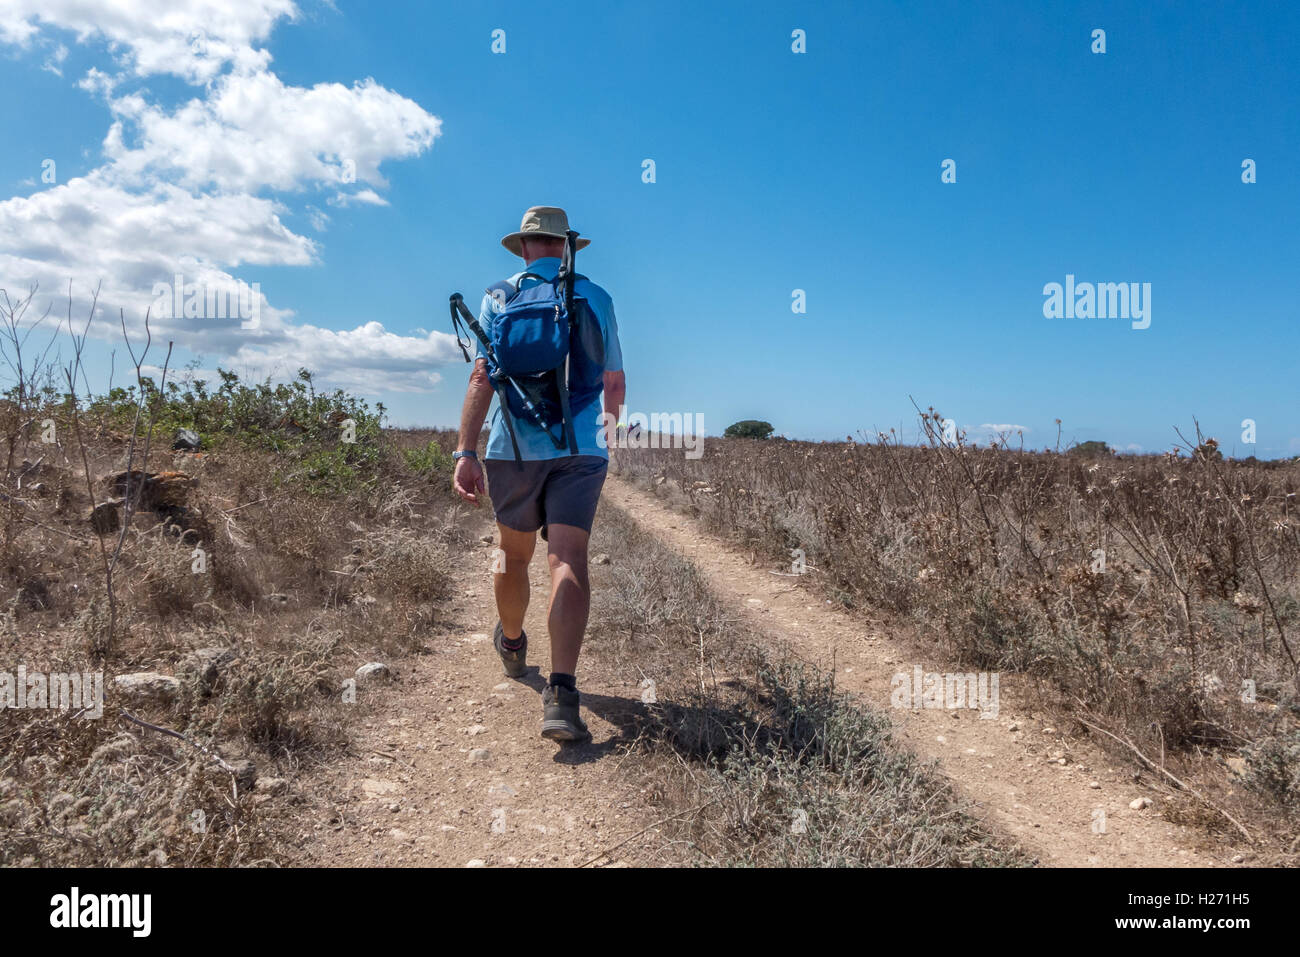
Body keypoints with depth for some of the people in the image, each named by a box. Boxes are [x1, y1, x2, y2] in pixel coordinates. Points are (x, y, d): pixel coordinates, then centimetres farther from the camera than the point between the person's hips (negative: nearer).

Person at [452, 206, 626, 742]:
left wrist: (465, 453, -10)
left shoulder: (499, 297, 6)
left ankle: (512, 645, 43)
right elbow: (615, 384, 16)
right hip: (580, 448, 0)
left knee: (514, 554, 18)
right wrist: (608, 430, 35)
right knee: (568, 561, -9)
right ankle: (561, 693, -22)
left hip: (514, 446, 1)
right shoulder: (596, 298, 10)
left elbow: (481, 378, -6)